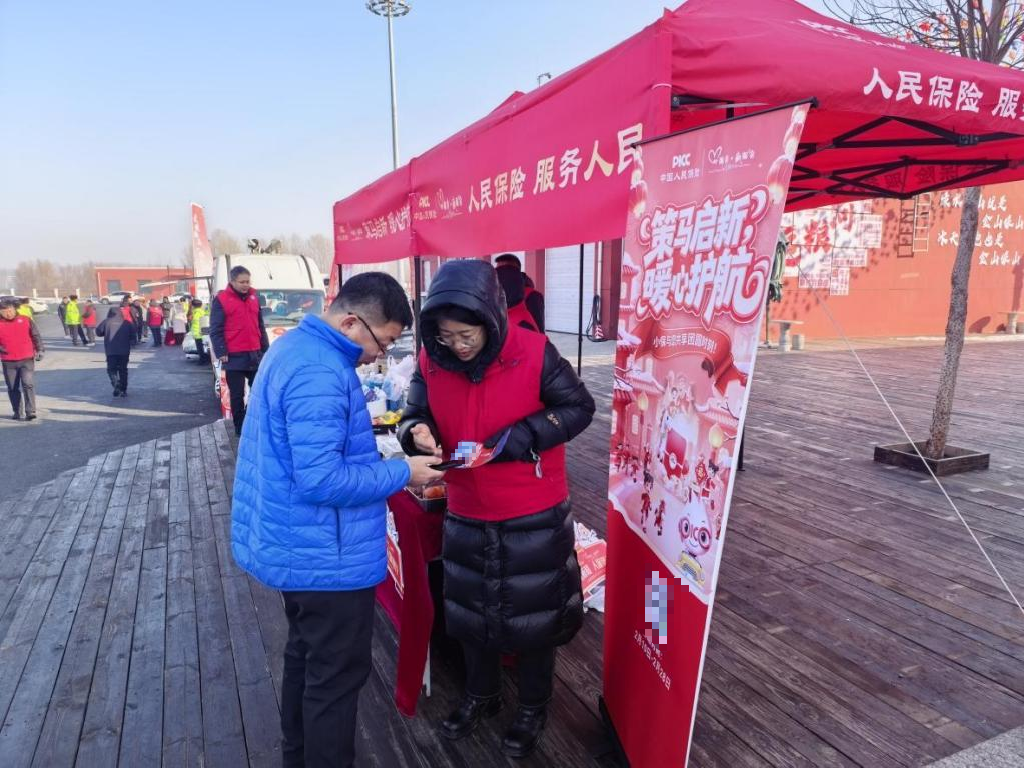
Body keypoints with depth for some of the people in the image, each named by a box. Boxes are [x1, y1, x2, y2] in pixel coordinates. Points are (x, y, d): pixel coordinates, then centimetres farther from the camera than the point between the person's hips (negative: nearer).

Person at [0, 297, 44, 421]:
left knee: (28, 384, -11)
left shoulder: (26, 320, 2)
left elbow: (36, 336, 9)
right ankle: (17, 412, 19)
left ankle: (30, 412, -10)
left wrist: (40, 350, 4)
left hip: (27, 359, -2)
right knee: (13, 388, 9)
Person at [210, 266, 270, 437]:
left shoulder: (254, 296, 10)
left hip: (255, 354, 5)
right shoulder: (221, 300, -6)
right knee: (237, 395, 4)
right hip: (234, 357, -5)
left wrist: (265, 348, 13)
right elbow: (215, 330, -7)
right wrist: (221, 353, -14)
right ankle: (241, 429, 13)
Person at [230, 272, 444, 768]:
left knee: (305, 657, 26)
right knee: (336, 677, 8)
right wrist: (402, 472, -19)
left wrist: (385, 464, 10)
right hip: (326, 558, -11)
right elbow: (322, 480, -30)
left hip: (297, 546, 11)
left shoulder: (296, 347, 7)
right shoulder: (320, 374, -27)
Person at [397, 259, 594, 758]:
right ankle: (480, 695, 47)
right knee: (470, 610, 21)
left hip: (533, 516, -3)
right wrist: (417, 432, -24)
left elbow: (578, 407, -12)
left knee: (532, 615, 14)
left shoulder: (533, 353, -19)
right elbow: (415, 415, 1)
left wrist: (516, 439, -23)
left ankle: (533, 708, 39)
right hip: (466, 515, 4)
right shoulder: (431, 361, -8)